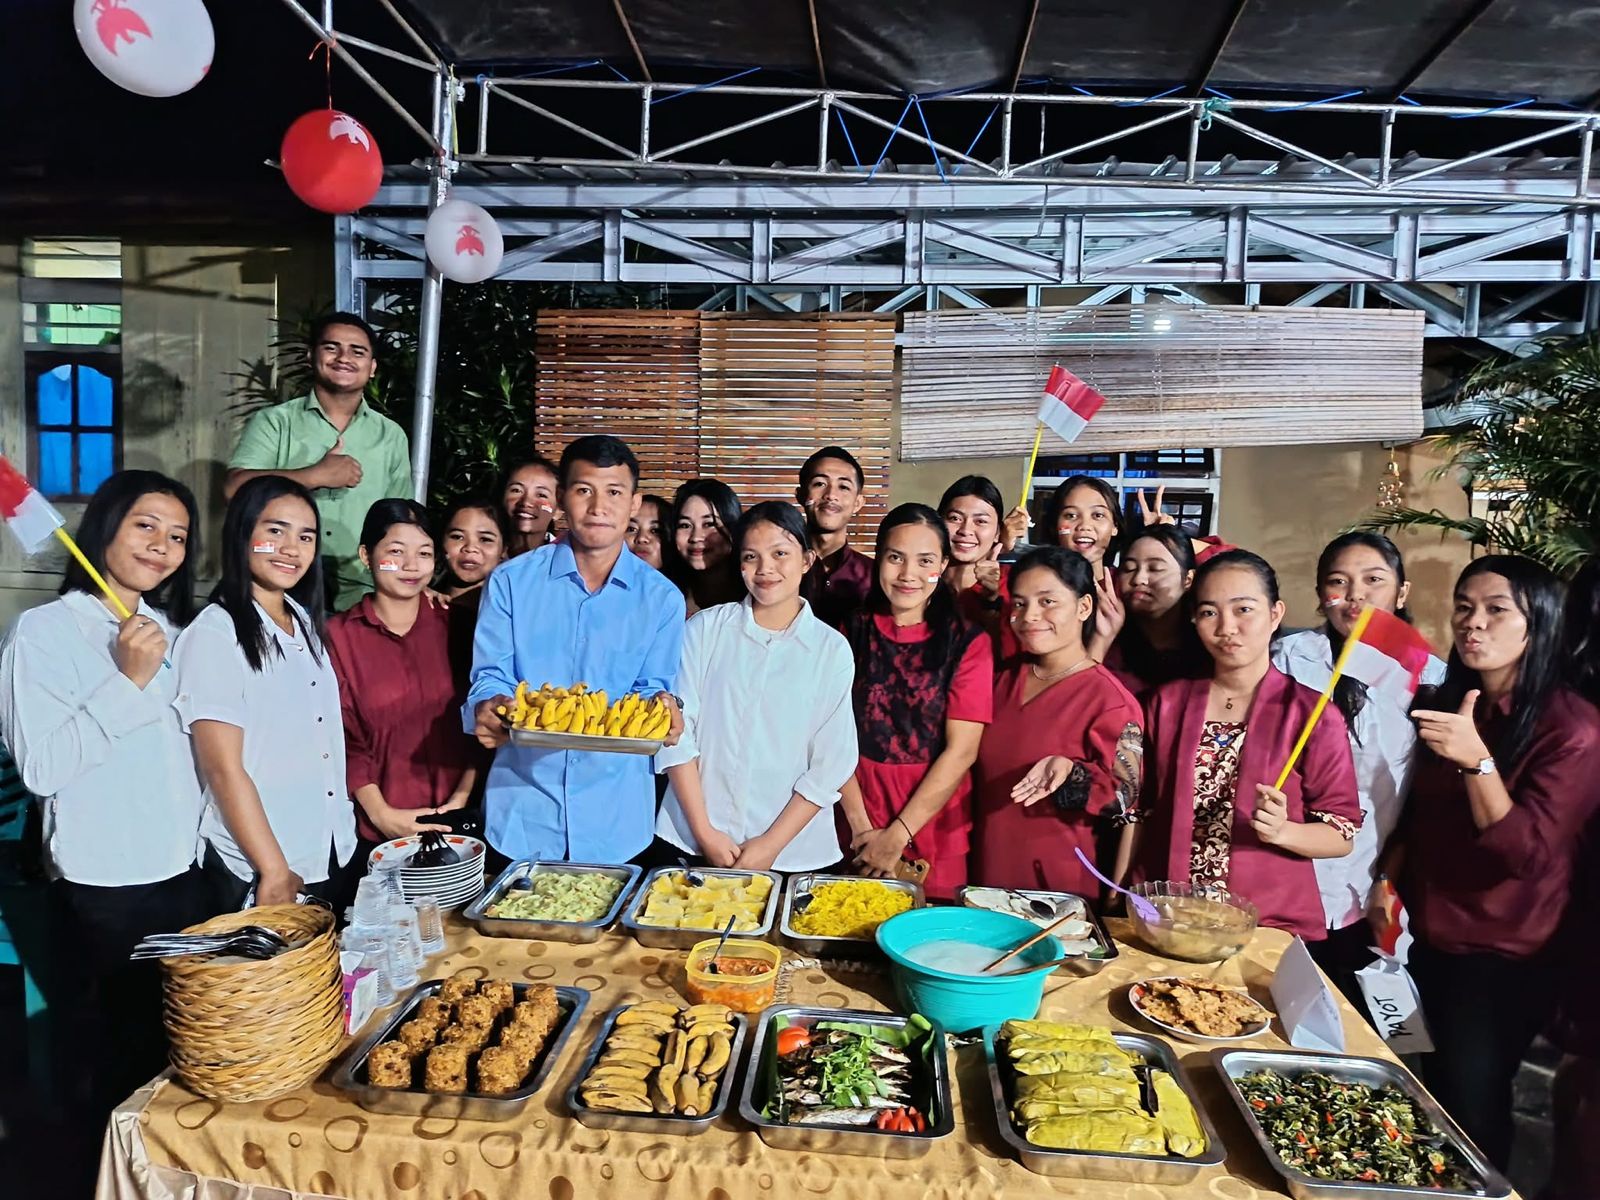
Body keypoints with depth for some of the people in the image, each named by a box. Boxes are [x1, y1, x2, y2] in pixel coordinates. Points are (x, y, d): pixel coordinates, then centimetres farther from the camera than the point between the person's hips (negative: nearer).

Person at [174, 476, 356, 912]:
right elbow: (224, 769, -16)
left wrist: (345, 836, 9)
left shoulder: (305, 623, 7)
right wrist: (275, 872, -15)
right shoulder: (215, 634, -14)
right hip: (252, 874, -6)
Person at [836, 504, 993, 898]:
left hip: (934, 829, -2)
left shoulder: (968, 644, -4)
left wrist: (897, 836, -13)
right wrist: (862, 828, -11)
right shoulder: (852, 632, 3)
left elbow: (961, 750, -10)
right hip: (857, 833, 2)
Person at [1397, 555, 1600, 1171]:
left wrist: (1477, 759, -33)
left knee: (1471, 1105, 4)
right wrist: (1388, 881, 5)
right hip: (1426, 937, 5)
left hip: (1503, 958, -5)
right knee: (1428, 1093, 13)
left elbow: (1525, 851, -23)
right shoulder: (1445, 703, 3)